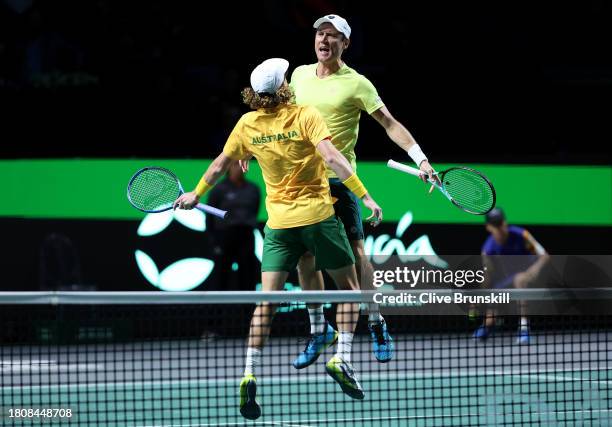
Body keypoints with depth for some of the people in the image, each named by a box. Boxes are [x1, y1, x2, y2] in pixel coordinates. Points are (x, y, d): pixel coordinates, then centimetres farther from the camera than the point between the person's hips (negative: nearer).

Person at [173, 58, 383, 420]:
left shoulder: (247, 125, 3)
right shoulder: (306, 116, -8)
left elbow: (220, 164, 14)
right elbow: (332, 156, -20)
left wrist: (196, 194, 31)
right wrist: (365, 195, -21)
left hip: (279, 222, 3)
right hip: (318, 214, -3)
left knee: (267, 300, 1)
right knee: (349, 287, 13)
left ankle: (250, 375, -13)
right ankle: (342, 358, -2)